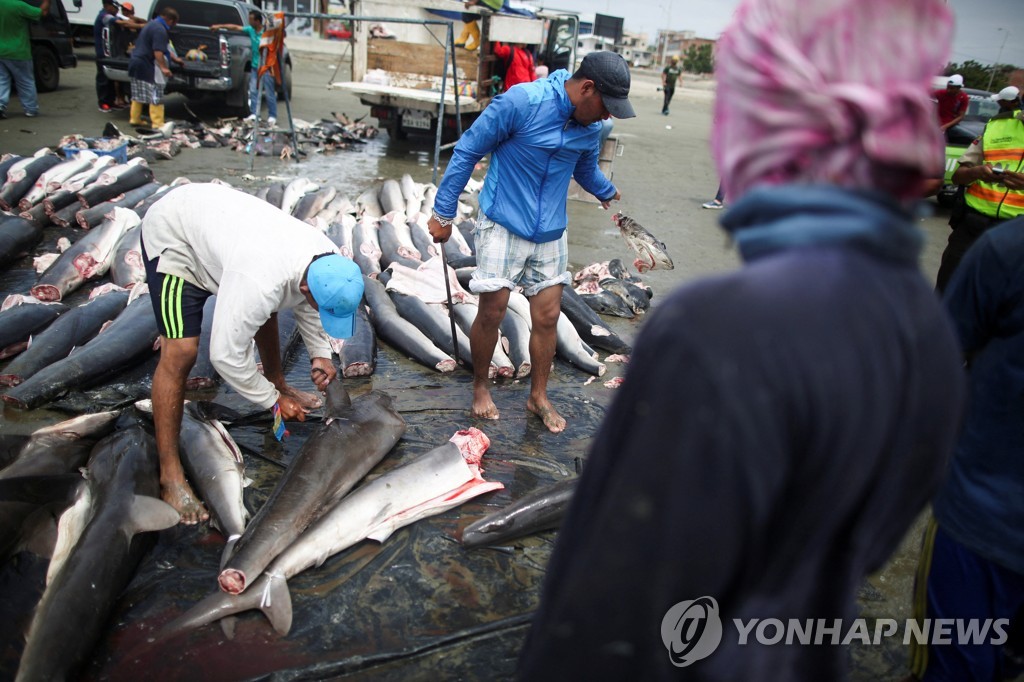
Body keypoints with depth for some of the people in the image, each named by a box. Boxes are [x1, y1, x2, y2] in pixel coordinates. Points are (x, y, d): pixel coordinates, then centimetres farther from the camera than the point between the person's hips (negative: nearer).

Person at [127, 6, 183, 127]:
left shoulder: (153, 24, 19)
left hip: (137, 63, 11)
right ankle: (157, 123, -7)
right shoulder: (160, 29, -16)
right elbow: (158, 51, -25)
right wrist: (163, 67, -27)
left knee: (138, 94, 16)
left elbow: (164, 48, 28)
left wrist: (175, 58, 34)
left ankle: (135, 119, 22)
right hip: (147, 67, -11)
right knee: (156, 97, -7)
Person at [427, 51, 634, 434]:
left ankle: (539, 397, 24)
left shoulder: (591, 126, 2)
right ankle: (480, 387, 23)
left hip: (550, 233, 5)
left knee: (547, 317, 6)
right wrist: (443, 212, -10)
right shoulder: (521, 102, -17)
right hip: (503, 226, -5)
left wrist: (606, 191, 45)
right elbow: (468, 151, -11)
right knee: (492, 313, -2)